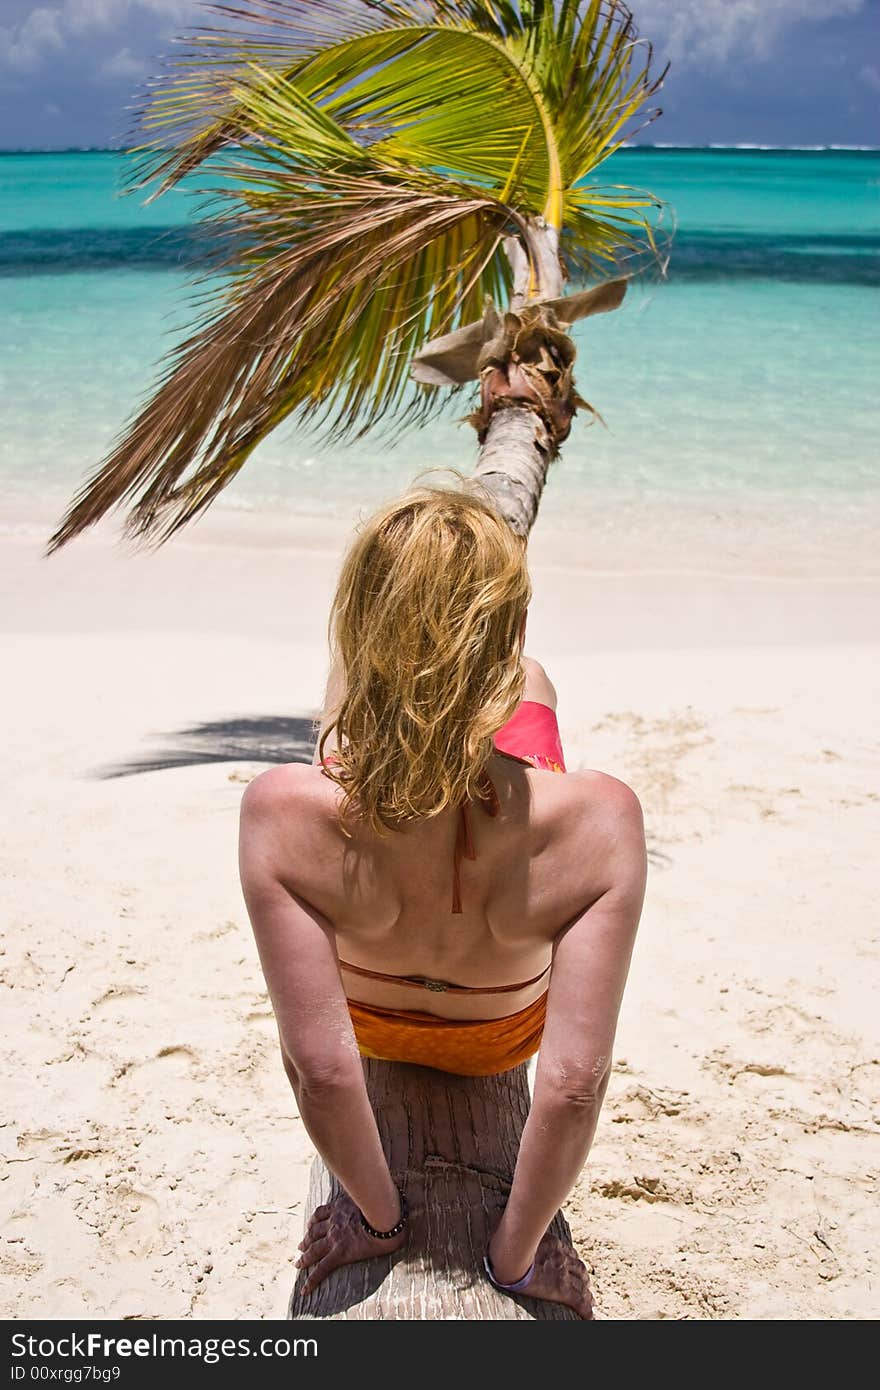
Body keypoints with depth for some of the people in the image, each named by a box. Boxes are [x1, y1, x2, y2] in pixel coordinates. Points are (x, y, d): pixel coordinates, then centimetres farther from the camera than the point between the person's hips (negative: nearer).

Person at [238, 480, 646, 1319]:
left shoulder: (283, 813, -41)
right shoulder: (597, 820, -41)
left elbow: (317, 1067, -32)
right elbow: (575, 1083, -35)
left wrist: (376, 1215, -12)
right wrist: (517, 1253, -16)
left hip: (370, 1016, 1)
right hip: (503, 1035, 0)